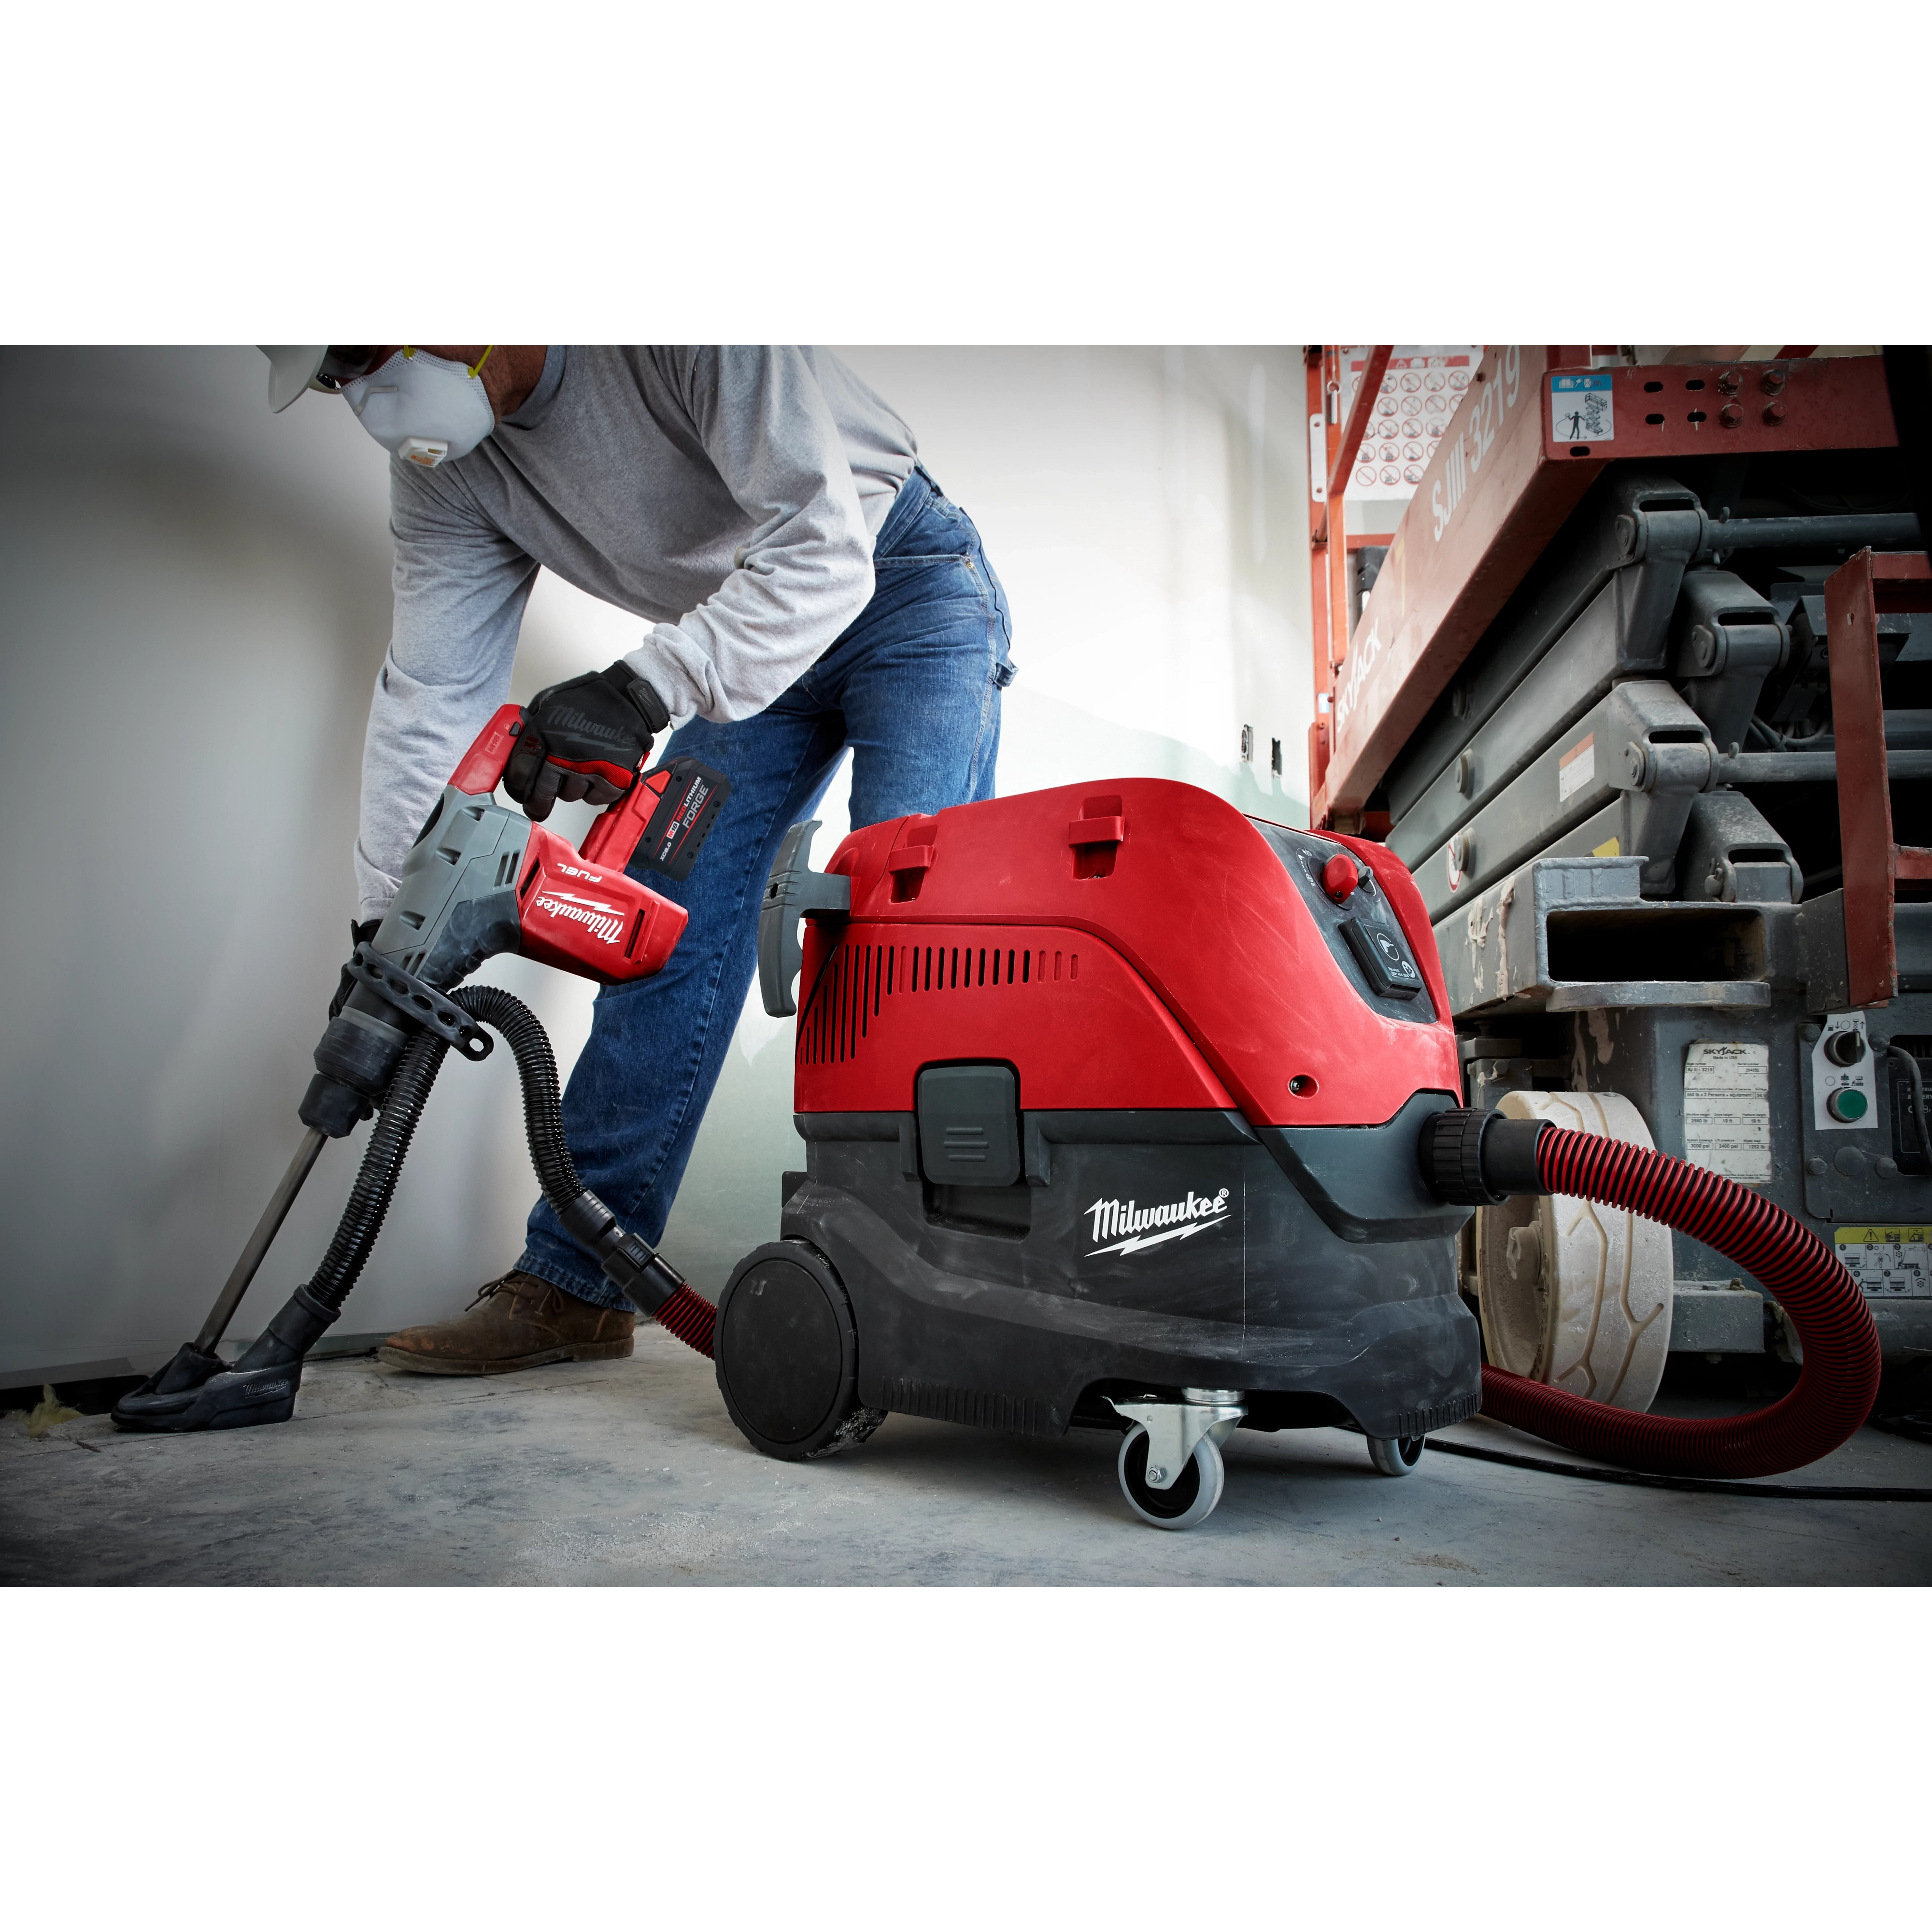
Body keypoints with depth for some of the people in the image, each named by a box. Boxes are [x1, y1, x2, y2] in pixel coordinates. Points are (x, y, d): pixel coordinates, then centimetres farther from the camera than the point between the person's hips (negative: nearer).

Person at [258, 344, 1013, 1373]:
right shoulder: (441, 468, -7)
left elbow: (823, 549, -34)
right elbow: (427, 702, -6)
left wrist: (641, 691, -43)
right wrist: (388, 926, -8)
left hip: (905, 584, -5)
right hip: (747, 639, 6)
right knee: (670, 917, -4)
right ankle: (572, 1286, 1)